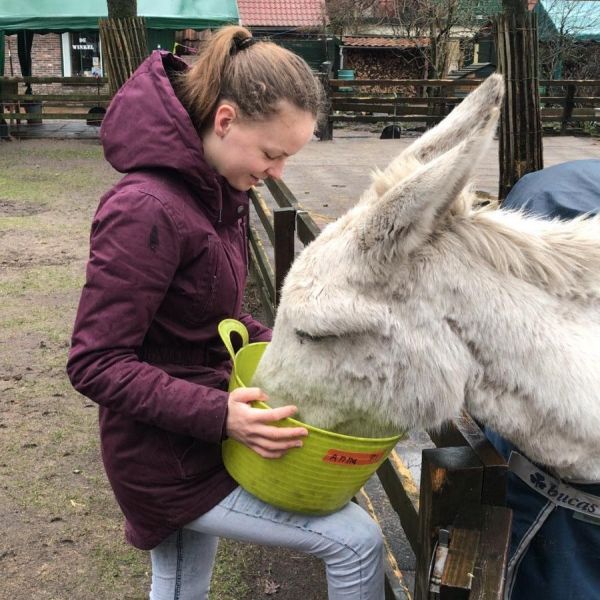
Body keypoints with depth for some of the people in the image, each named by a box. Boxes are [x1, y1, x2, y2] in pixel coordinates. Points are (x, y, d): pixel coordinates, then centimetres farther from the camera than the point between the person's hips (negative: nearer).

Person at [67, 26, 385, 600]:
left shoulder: (218, 190, 0)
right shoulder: (148, 211, -27)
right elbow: (95, 363, -24)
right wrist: (218, 415, -31)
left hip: (193, 438, 9)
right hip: (168, 458, -9)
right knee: (357, 541, -3)